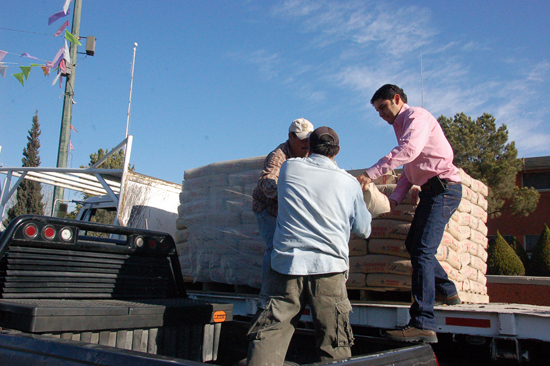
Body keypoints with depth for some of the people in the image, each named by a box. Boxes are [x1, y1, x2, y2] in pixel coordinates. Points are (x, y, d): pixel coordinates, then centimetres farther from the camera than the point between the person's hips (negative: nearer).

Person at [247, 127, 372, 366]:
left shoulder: (289, 168, 8)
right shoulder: (349, 183, 5)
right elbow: (363, 230, 15)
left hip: (286, 264, 1)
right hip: (328, 268, 0)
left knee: (268, 339, 1)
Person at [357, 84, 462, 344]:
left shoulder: (417, 116, -8)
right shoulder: (402, 126, 23)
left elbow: (408, 150, -29)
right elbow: (409, 171, 21)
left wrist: (371, 174, -34)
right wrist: (394, 199, 6)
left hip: (442, 188, -10)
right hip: (431, 191, 10)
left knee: (421, 251, -18)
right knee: (413, 244, 18)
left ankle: (423, 325, -20)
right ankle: (446, 291, 30)